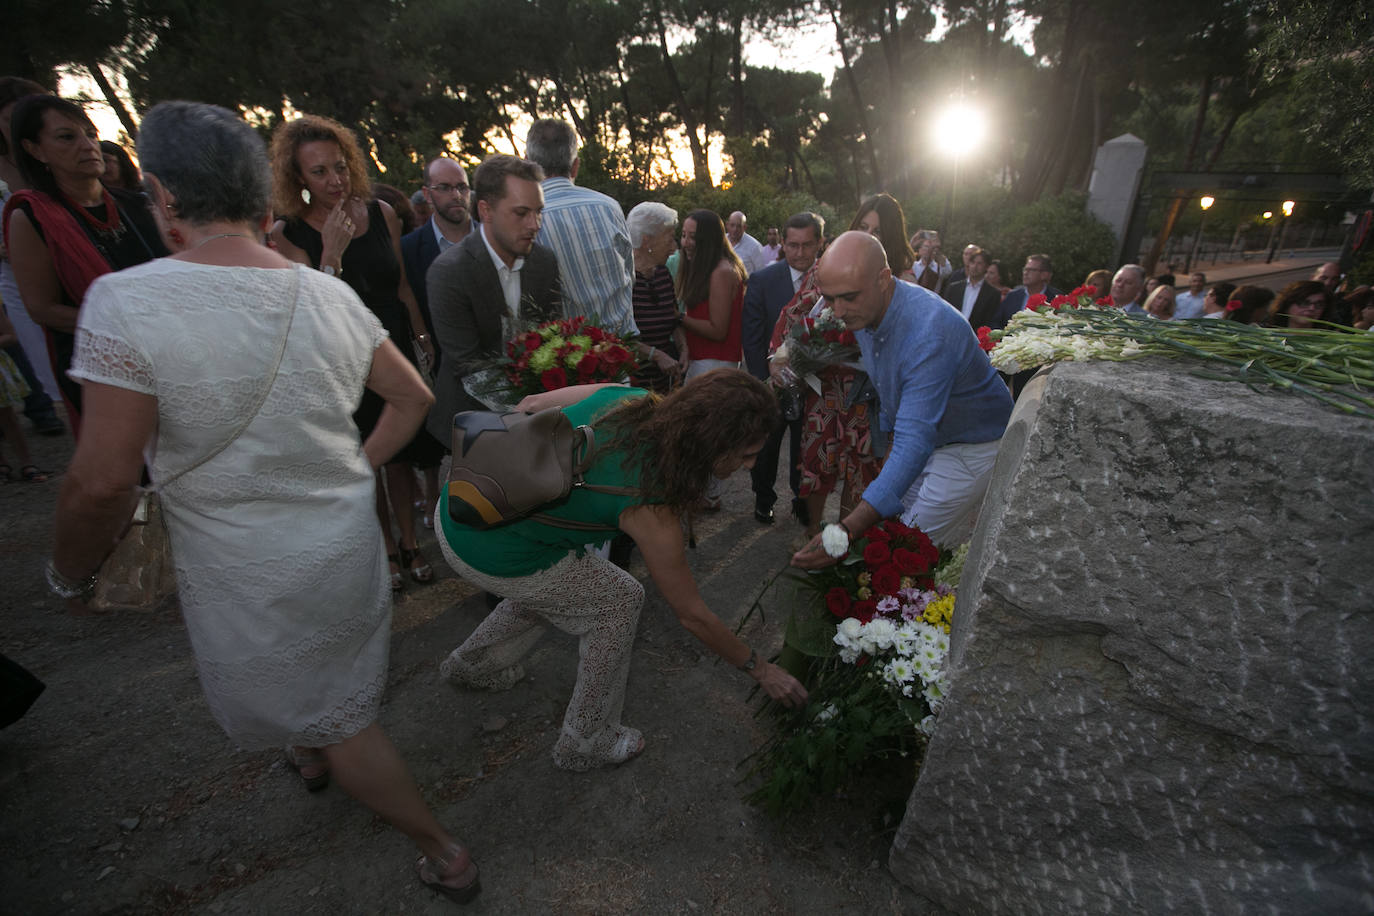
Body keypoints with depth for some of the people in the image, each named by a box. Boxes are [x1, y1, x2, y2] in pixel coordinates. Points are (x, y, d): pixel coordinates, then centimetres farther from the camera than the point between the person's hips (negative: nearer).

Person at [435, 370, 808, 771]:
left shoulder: (630, 397, -9)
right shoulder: (650, 510, -25)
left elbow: (531, 405, 2)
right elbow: (692, 616, -12)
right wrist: (760, 669, 2)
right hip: (490, 554, -8)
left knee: (545, 587, 30)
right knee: (620, 601, 5)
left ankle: (469, 664, 53)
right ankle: (585, 744, 22)